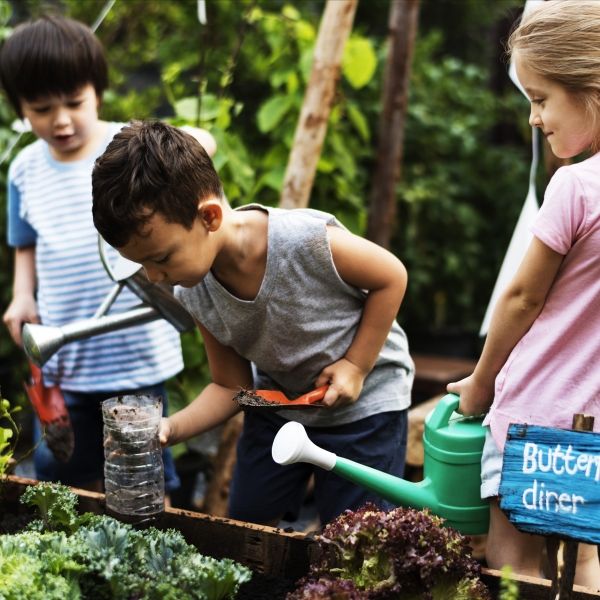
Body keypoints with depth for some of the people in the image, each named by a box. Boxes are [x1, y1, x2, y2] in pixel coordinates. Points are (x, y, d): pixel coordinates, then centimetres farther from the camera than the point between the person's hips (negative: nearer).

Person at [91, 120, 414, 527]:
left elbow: (391, 277, -17)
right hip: (277, 400, 5)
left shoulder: (308, 239, -34)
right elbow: (231, 387, -6)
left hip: (364, 404, -5)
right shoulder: (194, 296, -16)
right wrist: (170, 428, -23)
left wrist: (356, 364, -19)